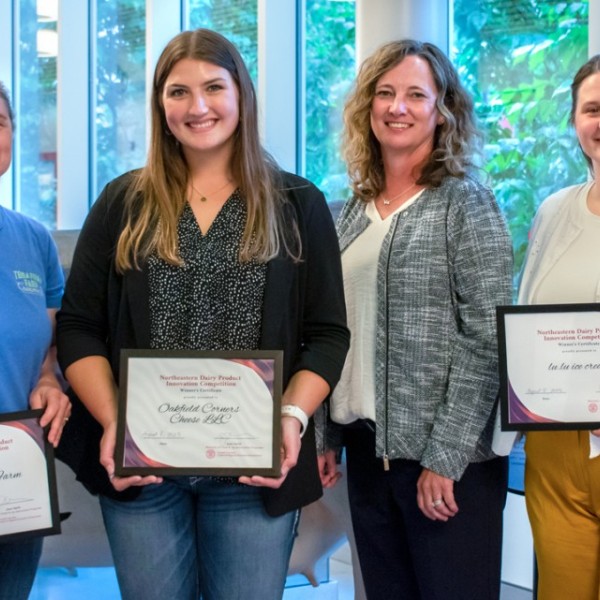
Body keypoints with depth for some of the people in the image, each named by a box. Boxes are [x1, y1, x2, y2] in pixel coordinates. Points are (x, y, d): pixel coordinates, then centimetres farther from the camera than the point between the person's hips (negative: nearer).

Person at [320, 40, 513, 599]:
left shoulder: (465, 202, -6)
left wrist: (445, 457, -16)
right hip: (367, 448, 5)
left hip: (446, 456, -5)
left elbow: (487, 340, -12)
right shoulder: (352, 212, 10)